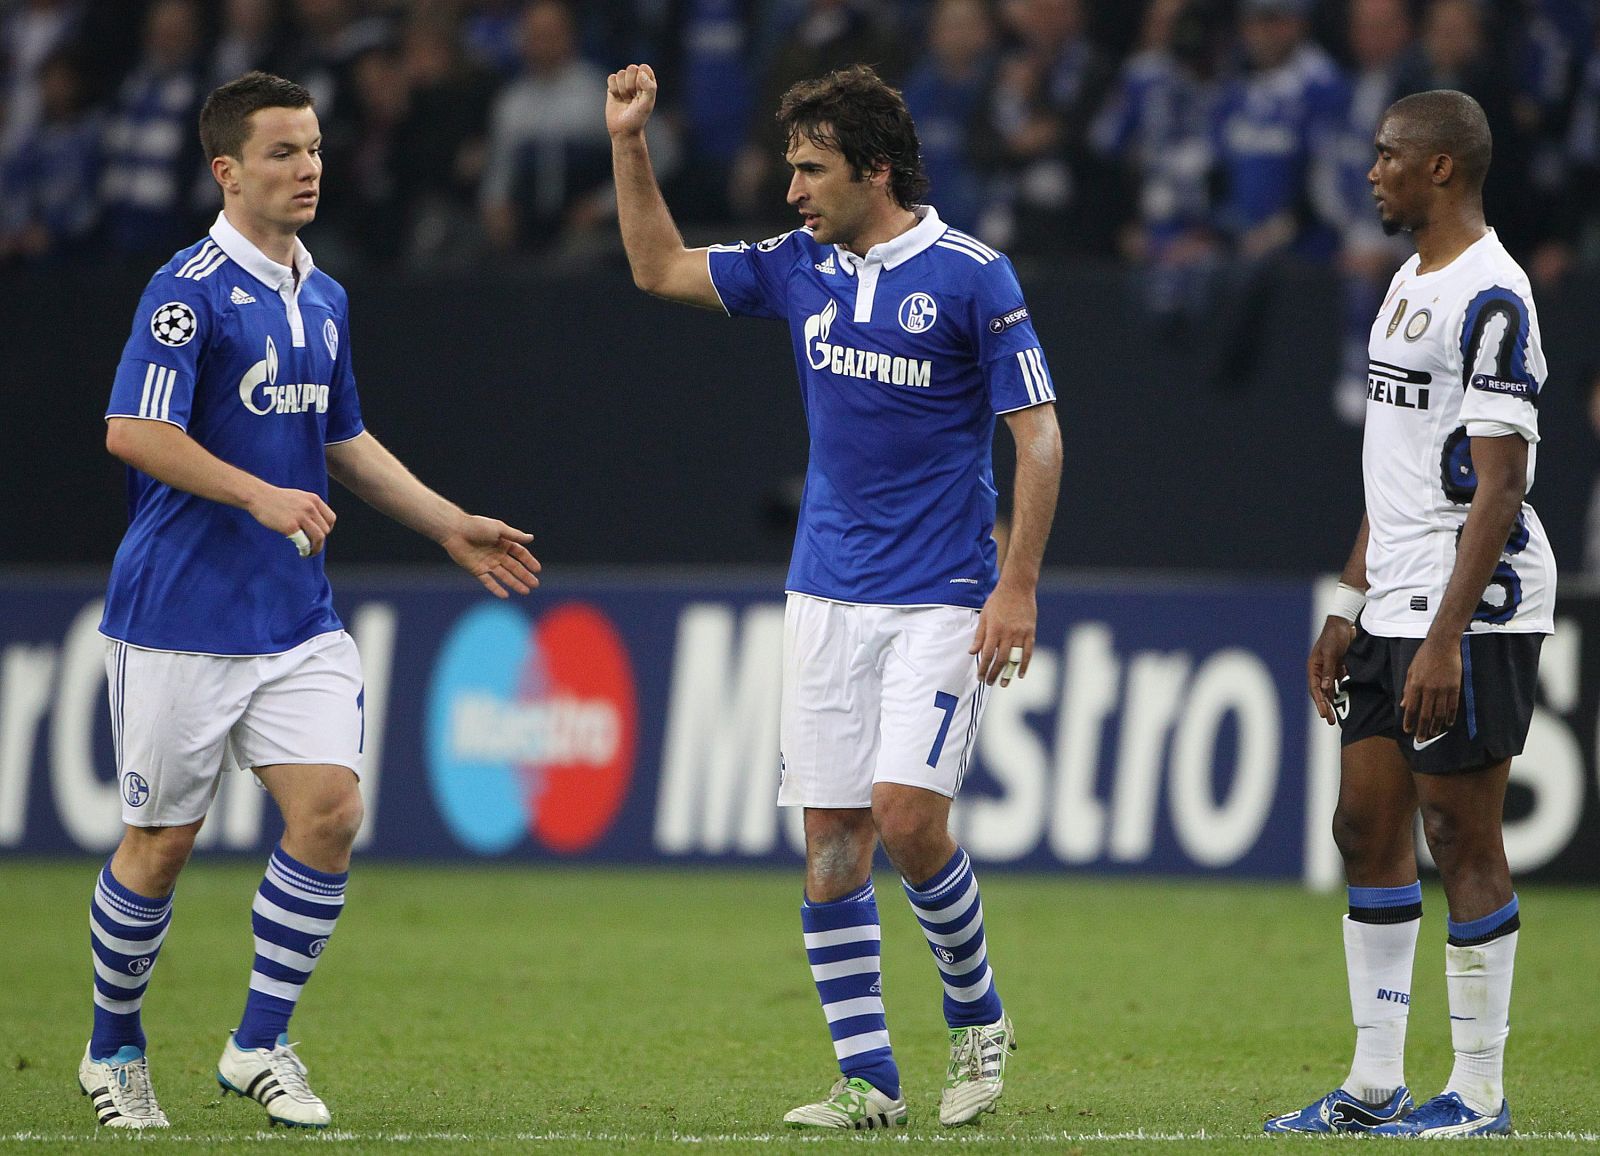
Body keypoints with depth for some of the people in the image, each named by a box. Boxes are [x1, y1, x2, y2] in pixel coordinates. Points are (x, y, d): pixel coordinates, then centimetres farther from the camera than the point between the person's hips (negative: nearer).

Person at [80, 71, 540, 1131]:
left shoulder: (321, 298, 12)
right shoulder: (190, 291, -12)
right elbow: (133, 433, -20)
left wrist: (452, 526, 20)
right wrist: (260, 495, -27)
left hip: (300, 621, 6)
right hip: (182, 618, -6)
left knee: (330, 807, -9)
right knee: (162, 842, 2)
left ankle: (261, 1044, 2)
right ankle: (114, 1047, 22)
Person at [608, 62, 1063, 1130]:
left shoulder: (972, 276, -9)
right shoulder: (801, 268, 7)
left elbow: (1039, 435, -8)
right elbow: (659, 268, 19)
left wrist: (1018, 588, -13)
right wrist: (630, 143, 9)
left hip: (940, 600, -6)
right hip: (828, 592, 6)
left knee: (908, 814, -16)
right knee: (831, 836, 1)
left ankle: (978, 1020, 8)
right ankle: (869, 1081, 6)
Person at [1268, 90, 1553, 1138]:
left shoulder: (1489, 297, -15)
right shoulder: (1410, 284, 16)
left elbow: (1499, 483, -20)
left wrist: (1446, 637, -24)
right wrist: (1352, 606, 21)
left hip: (1473, 607, -10)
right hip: (1396, 608, 10)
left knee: (1462, 836, -4)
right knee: (1367, 828, 9)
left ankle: (1480, 1094, 2)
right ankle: (1375, 1086, 15)